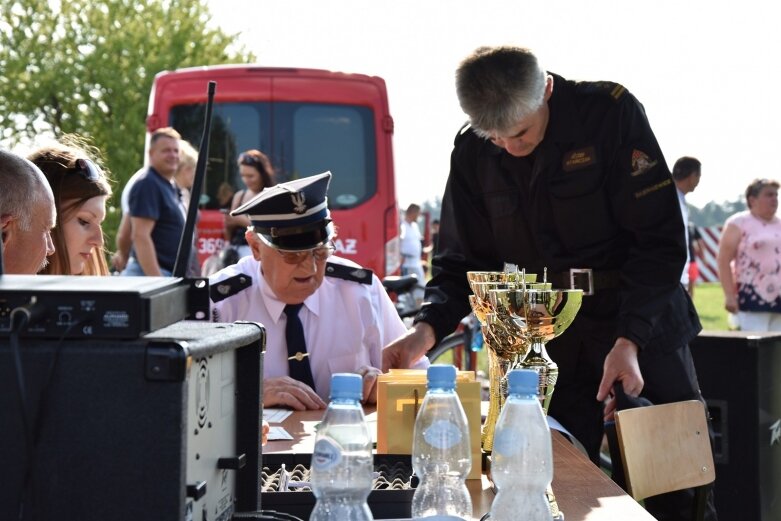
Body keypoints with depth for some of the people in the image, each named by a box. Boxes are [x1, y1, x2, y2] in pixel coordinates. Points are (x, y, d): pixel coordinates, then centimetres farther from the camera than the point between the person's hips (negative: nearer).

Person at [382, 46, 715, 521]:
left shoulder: (610, 113, -14)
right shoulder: (472, 153, -2)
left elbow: (661, 240, -16)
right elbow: (465, 262, 3)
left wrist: (629, 340, -26)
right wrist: (427, 329, -17)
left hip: (642, 322, -3)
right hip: (550, 335, 3)